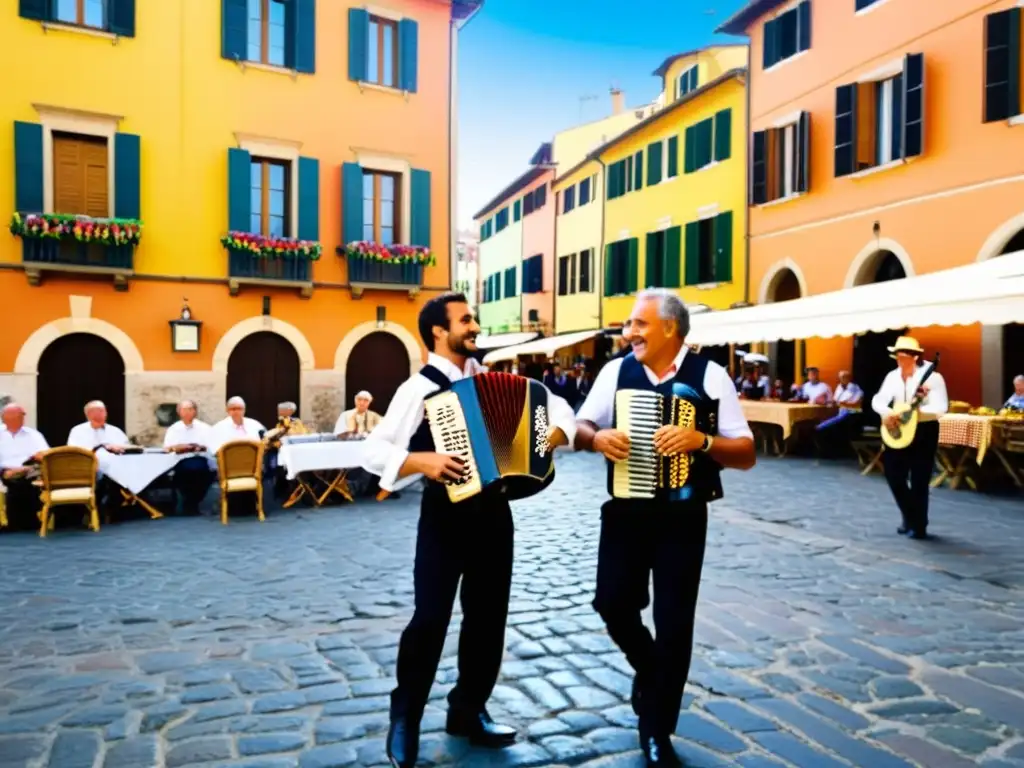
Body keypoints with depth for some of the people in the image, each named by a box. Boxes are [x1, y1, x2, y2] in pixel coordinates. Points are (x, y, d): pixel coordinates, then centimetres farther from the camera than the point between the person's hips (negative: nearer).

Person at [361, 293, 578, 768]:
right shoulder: (419, 388, -8)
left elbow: (557, 407, 11)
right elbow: (374, 452, -13)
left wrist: (552, 436, -8)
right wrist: (423, 462, -27)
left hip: (493, 510, 5)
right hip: (446, 514, -5)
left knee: (488, 618, 13)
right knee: (429, 619, -3)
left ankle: (468, 710, 32)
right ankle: (405, 719, 20)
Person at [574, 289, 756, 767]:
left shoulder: (710, 376, -6)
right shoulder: (616, 372, 1)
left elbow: (746, 455, -6)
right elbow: (579, 428, 6)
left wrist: (702, 441, -25)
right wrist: (596, 437, -16)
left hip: (683, 517, -2)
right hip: (625, 511, 2)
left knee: (674, 623, 3)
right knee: (614, 603, 2)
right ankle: (650, 669, 37)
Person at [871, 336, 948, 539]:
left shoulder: (932, 376, -14)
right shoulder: (892, 376, 4)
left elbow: (941, 407, -21)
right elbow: (878, 399, -1)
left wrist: (915, 410, -33)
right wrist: (886, 412, -21)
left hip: (924, 431, -6)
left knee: (919, 481, -1)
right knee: (893, 476, 8)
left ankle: (919, 526, 15)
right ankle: (909, 517, 29)